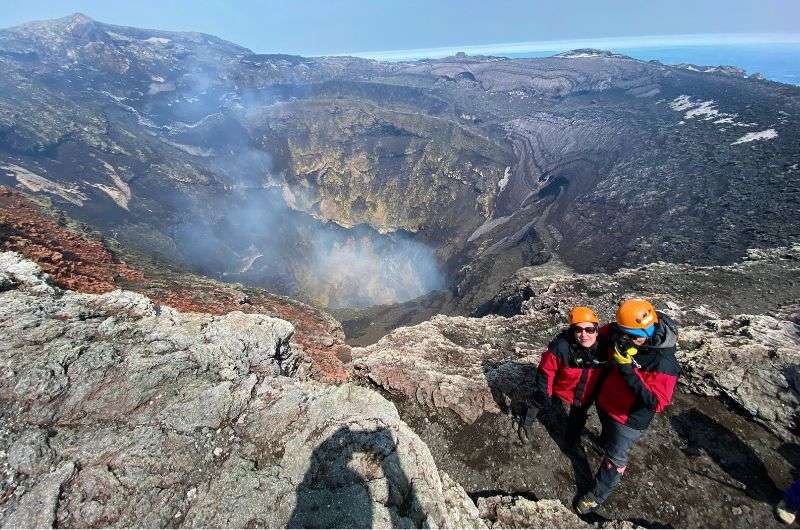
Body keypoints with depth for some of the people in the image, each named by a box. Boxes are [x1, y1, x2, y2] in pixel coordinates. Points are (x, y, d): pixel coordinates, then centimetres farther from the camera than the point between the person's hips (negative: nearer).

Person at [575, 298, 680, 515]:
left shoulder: (664, 364, -33)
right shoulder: (621, 337, -17)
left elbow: (656, 403, -34)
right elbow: (604, 332, 6)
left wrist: (628, 371, -42)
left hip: (629, 419, -5)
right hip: (604, 404, 5)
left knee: (614, 459, 15)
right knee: (608, 439, 34)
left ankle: (597, 496, 35)